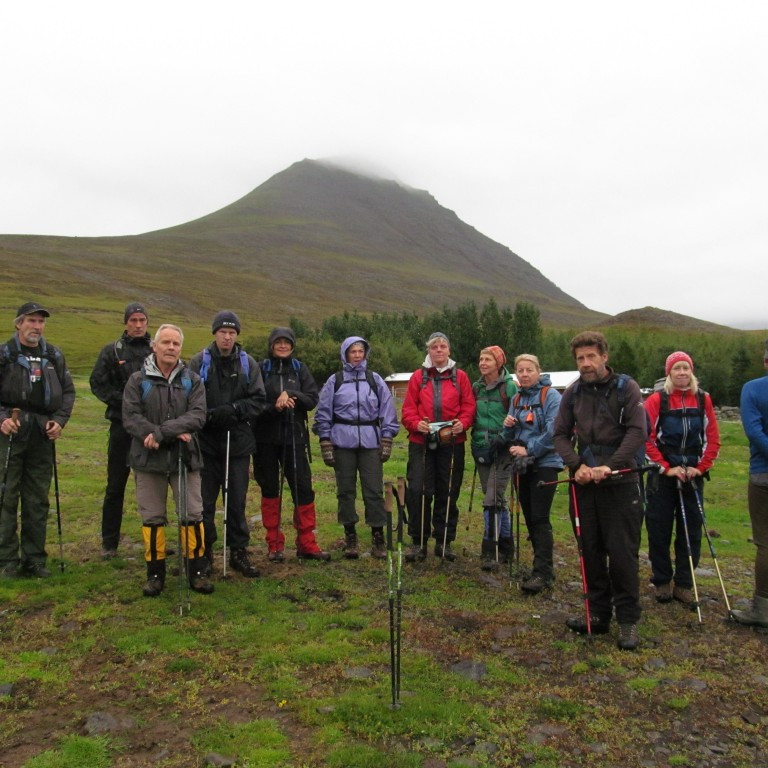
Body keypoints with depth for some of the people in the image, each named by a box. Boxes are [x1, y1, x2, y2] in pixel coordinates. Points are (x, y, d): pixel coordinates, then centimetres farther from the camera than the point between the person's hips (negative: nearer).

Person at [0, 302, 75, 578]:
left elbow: (68, 391, 15)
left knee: (38, 501, 9)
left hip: (42, 437, 4)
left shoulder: (54, 356, 10)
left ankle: (34, 558, 19)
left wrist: (60, 420, 2)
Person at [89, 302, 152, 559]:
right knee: (115, 486, 6)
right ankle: (109, 542, 18)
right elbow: (98, 384, 0)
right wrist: (123, 400, -11)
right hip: (122, 425, 0)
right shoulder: (111, 351, 2)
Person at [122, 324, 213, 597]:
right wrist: (175, 433, -17)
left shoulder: (192, 380, 5)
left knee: (192, 515, 3)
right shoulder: (138, 380, 1)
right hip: (149, 460, 0)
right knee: (152, 518, 8)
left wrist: (162, 432, -21)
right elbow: (130, 418, -10)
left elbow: (198, 416, -9)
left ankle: (197, 572, 16)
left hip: (185, 459, 1)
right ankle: (155, 574, 21)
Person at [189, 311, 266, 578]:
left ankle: (239, 552, 21)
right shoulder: (199, 362, -3)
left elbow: (258, 400, 0)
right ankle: (204, 551, 22)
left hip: (238, 442, 1)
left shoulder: (248, 363, 3)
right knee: (205, 500, 8)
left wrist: (234, 410, -14)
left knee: (237, 500, 9)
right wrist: (209, 415, -19)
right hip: (207, 441, -1)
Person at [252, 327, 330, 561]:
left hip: (294, 438, 2)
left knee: (303, 488, 0)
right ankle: (274, 544, 17)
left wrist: (290, 395, -17)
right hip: (266, 438, -1)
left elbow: (312, 399, -2)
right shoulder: (261, 369, 1)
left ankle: (307, 543, 9)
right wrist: (274, 406, -22)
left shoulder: (300, 369, 8)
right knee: (270, 489, 7)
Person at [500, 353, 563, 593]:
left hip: (544, 463, -7)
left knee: (539, 518, -9)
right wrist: (508, 427, -6)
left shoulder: (550, 395, -7)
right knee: (529, 518, 10)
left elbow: (553, 431, -17)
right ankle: (543, 566, 22)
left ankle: (542, 572, -4)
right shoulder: (516, 399, 12)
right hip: (522, 465, 7)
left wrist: (529, 450, -17)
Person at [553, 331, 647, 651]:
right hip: (585, 483, 4)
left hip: (620, 483, -4)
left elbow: (638, 432, -13)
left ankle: (628, 621, 12)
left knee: (622, 554, 0)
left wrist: (609, 466, -21)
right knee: (591, 551, 10)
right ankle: (598, 614, 23)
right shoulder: (573, 393, 7)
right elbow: (560, 434, 6)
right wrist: (577, 465, -10)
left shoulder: (626, 387, -5)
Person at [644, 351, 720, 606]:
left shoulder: (703, 399, 3)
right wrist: (667, 468, -12)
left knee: (691, 532, 6)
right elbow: (646, 439, -8)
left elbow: (713, 438, 5)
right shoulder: (657, 400, -6)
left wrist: (701, 468, -5)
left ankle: (684, 584, 19)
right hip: (662, 476, -2)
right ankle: (662, 582, 19)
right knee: (659, 530, 3)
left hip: (693, 476, 2)